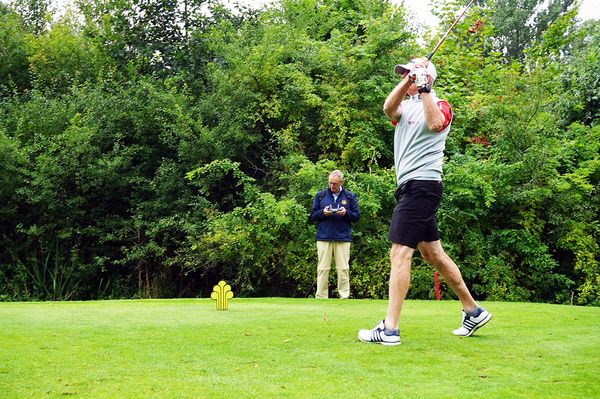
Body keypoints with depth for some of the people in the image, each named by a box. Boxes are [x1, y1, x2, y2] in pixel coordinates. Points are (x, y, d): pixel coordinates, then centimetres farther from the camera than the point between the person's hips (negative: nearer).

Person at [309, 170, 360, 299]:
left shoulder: (350, 196, 8)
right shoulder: (320, 195, 10)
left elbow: (357, 216, 7)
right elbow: (312, 216, 9)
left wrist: (346, 213, -12)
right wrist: (323, 212, -10)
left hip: (343, 238, 0)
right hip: (323, 238, 0)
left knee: (343, 269, -2)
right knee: (323, 269, 0)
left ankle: (344, 296, 3)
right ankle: (321, 297, 4)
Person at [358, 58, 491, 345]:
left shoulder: (440, 105, -2)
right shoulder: (405, 106, 17)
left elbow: (435, 123, -26)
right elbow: (388, 109, -7)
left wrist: (424, 88, -22)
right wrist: (408, 80, -18)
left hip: (422, 184, -8)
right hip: (410, 188, 8)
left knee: (399, 253, -14)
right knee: (433, 254, 13)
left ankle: (389, 329, -15)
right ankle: (473, 311, 24)